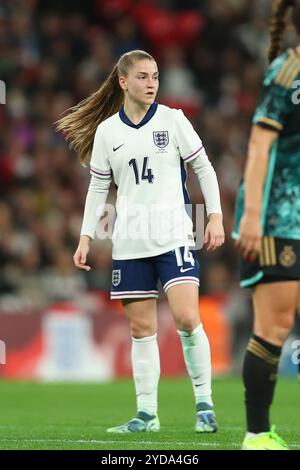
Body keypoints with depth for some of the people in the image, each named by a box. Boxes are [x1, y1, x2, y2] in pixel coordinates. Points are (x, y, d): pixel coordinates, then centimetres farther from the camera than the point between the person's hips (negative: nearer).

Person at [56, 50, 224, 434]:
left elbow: (204, 168, 5)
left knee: (187, 319, -15)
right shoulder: (106, 131, 6)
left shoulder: (173, 120, 0)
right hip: (129, 243, 3)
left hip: (173, 235, -2)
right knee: (141, 328, 4)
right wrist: (86, 237, 7)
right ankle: (147, 414, 10)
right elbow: (98, 187, 13)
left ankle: (204, 405, -3)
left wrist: (215, 217, -2)